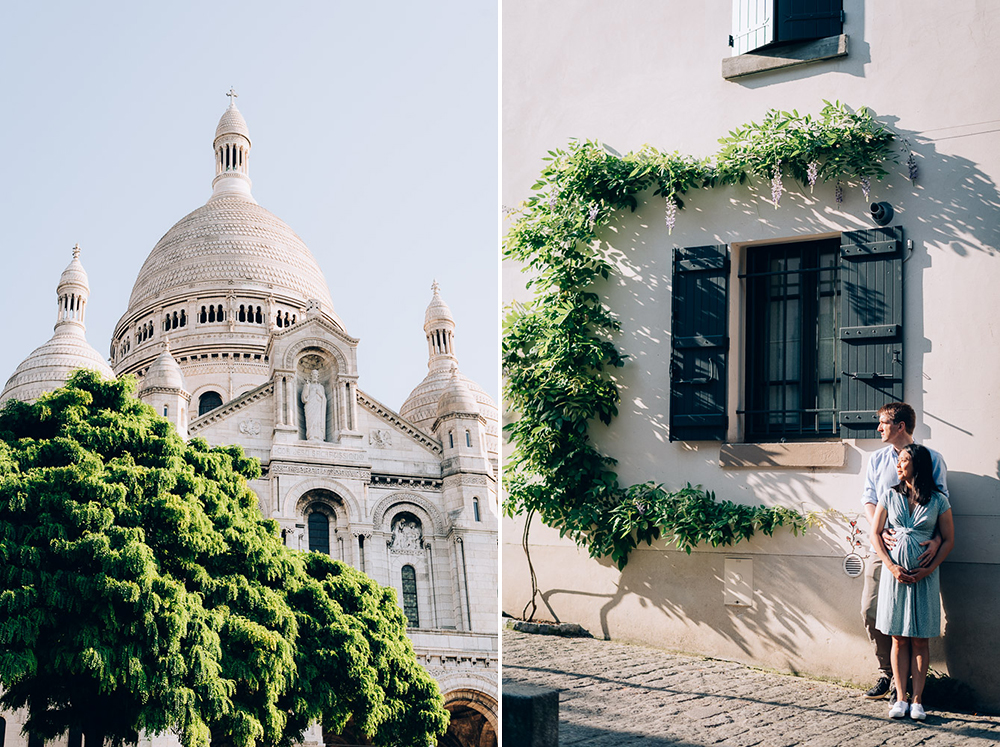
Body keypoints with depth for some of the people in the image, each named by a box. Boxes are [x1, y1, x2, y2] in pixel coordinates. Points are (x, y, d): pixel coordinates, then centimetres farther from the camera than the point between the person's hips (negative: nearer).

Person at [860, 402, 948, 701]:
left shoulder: (931, 458, 2)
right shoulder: (877, 459, 13)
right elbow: (868, 500, 8)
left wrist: (937, 540, -18)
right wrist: (880, 531, -12)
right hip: (883, 549, 4)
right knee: (871, 611, 0)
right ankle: (887, 672, 16)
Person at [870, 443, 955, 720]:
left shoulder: (938, 501, 0)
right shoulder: (890, 496, 4)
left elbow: (948, 540, 3)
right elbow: (875, 533, 6)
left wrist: (928, 569, -9)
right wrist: (891, 566, -7)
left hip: (924, 575, -1)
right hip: (895, 570, 1)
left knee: (920, 640, 1)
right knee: (899, 638, 3)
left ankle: (917, 701, 5)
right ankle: (901, 699, 7)